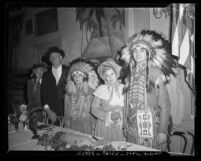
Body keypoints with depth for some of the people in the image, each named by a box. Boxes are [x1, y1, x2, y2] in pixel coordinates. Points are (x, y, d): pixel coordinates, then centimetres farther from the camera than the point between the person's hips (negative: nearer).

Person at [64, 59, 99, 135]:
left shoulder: (92, 92, -10)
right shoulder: (69, 93, 5)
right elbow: (67, 114, 12)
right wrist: (67, 128, 10)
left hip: (87, 128, -3)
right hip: (72, 128, 4)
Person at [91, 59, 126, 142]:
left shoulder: (123, 88, 1)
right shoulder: (101, 89, -3)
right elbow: (94, 109, -4)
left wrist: (119, 114, -12)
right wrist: (108, 116, -14)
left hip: (119, 126, 1)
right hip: (104, 125, -1)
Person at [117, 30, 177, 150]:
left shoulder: (156, 73, -8)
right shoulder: (130, 75, 6)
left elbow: (165, 104, -10)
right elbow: (128, 103, 9)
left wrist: (163, 130, -13)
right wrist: (125, 125, 8)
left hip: (152, 127, -4)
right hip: (133, 128, 4)